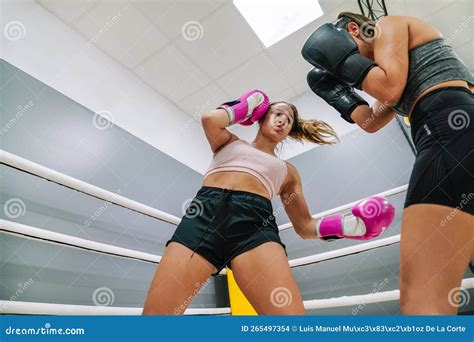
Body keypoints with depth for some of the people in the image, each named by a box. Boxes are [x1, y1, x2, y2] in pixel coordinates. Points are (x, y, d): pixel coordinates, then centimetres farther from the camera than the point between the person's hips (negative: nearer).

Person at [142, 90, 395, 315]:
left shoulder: (287, 171, 30)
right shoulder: (230, 142, 29)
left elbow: (304, 226, 25)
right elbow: (210, 120, 6)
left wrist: (348, 225, 8)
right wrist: (243, 107, 24)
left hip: (254, 219, 1)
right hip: (205, 211, 0)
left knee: (291, 312, -24)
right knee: (157, 310, -13)